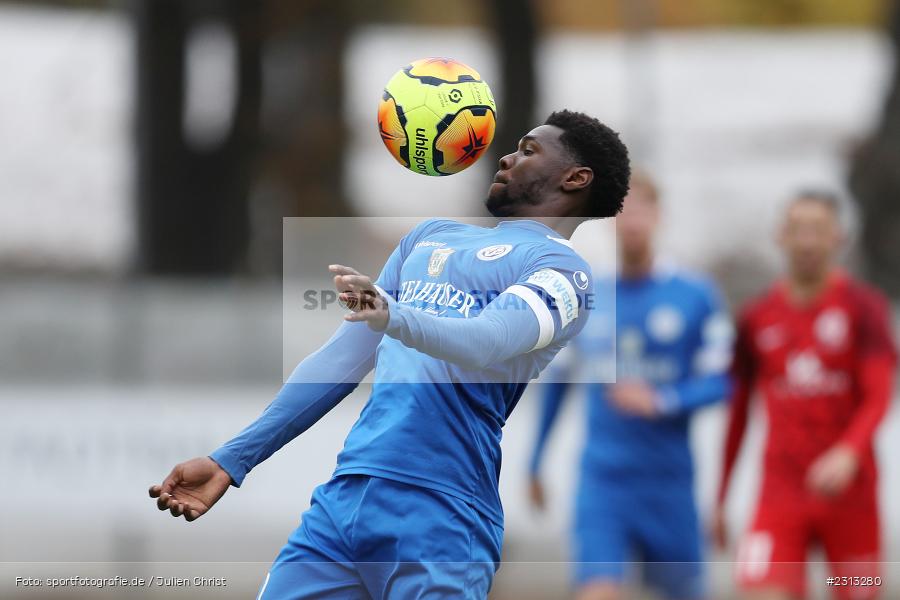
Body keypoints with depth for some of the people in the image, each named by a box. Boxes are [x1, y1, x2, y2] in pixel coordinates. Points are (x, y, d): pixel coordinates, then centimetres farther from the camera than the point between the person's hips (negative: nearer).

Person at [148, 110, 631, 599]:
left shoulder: (559, 267, 1)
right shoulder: (432, 236, 24)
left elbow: (489, 340, -18)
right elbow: (343, 357, 24)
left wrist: (393, 316, -37)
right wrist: (232, 459, 19)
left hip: (441, 517, -6)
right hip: (342, 498, 6)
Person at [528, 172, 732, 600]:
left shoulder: (696, 296, -3)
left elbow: (717, 383, -3)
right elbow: (556, 380, 14)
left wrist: (660, 402, -22)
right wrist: (536, 463, 17)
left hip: (669, 481, 0)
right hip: (601, 480, 0)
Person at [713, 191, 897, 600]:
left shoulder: (863, 307, -1)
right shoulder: (757, 318, 6)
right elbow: (738, 413, 14)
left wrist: (848, 454, -30)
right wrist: (720, 500, 15)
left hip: (849, 490, -1)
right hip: (781, 495, 1)